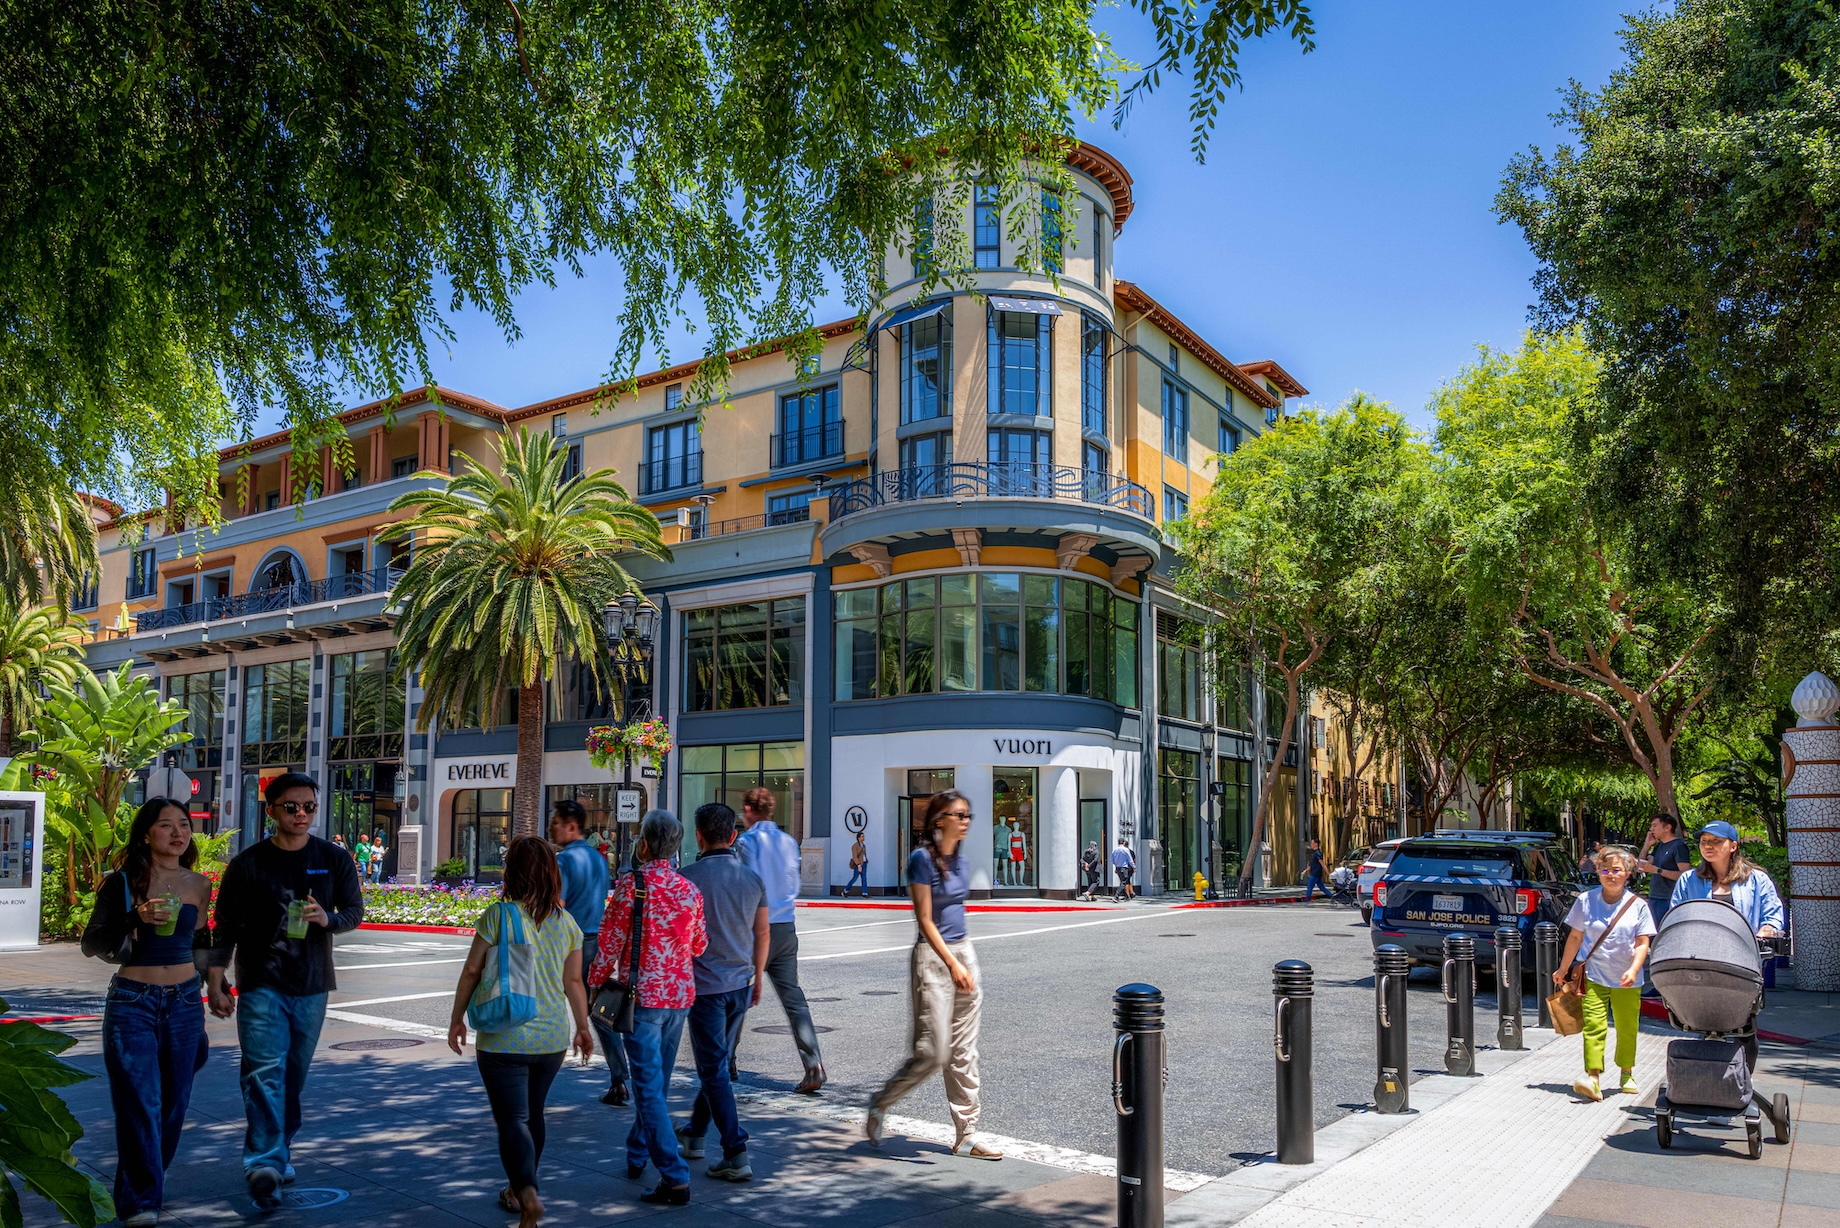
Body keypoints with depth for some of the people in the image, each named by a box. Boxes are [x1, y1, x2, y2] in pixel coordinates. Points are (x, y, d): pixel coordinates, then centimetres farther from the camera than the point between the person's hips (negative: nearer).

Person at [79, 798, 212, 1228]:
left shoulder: (199, 885, 5)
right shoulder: (123, 882, -5)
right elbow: (91, 944, -7)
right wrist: (135, 919, -23)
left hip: (184, 1002, 4)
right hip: (132, 1002, -4)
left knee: (173, 1100, 9)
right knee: (139, 1100, -8)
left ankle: (149, 1180, 30)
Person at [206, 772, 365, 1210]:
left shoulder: (335, 859, 4)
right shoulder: (248, 864, -1)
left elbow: (355, 911, 8)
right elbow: (225, 928, 2)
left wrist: (328, 919, -15)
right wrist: (216, 984, -4)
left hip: (311, 986, 3)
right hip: (260, 985, -3)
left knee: (294, 1075, 11)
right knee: (265, 1072, -14)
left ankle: (278, 1153, 27)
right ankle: (264, 1163, -17)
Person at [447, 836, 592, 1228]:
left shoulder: (499, 916, -12)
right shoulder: (566, 922, 1)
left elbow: (471, 972, -7)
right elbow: (573, 982, 7)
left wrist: (457, 1019, 6)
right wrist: (583, 1027, 18)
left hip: (504, 1038, -5)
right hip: (553, 1037, 5)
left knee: (512, 1118, -3)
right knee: (533, 1112, 20)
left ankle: (528, 1195, -22)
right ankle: (517, 1189, 35)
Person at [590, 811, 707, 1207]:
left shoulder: (631, 884, -12)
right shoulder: (689, 889, 3)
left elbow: (610, 943, -10)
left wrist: (594, 985, 4)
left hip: (643, 993, -6)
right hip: (680, 994, 6)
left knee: (649, 1087, -4)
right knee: (657, 1080, 20)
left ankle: (675, 1178, -9)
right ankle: (637, 1154, 36)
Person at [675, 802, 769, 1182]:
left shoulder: (689, 877, -13)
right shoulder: (752, 878, 3)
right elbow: (763, 933, 11)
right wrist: (758, 976, 23)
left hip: (705, 986, -5)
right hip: (741, 984, 6)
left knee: (715, 1070, -1)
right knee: (718, 1063, 19)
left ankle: (736, 1154, -5)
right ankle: (694, 1134, 35)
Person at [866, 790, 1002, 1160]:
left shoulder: (958, 856, 9)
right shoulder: (922, 858, -14)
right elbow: (925, 920, -15)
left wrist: (965, 960, 19)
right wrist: (953, 964, -18)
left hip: (963, 950, 7)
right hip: (932, 956, -7)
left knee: (964, 1052, 9)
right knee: (933, 1052, -6)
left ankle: (967, 1135, 15)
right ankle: (879, 1106, 16)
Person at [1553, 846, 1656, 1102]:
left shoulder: (1638, 905, 0)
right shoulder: (1585, 900, 2)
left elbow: (1642, 943, -3)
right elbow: (1575, 938, 9)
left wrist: (1633, 970, -18)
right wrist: (1563, 969, 12)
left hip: (1627, 981, 1)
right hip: (1594, 977, -1)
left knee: (1627, 1029, 11)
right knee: (1594, 1026, -13)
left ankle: (1626, 1073, 33)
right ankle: (1592, 1078, -19)